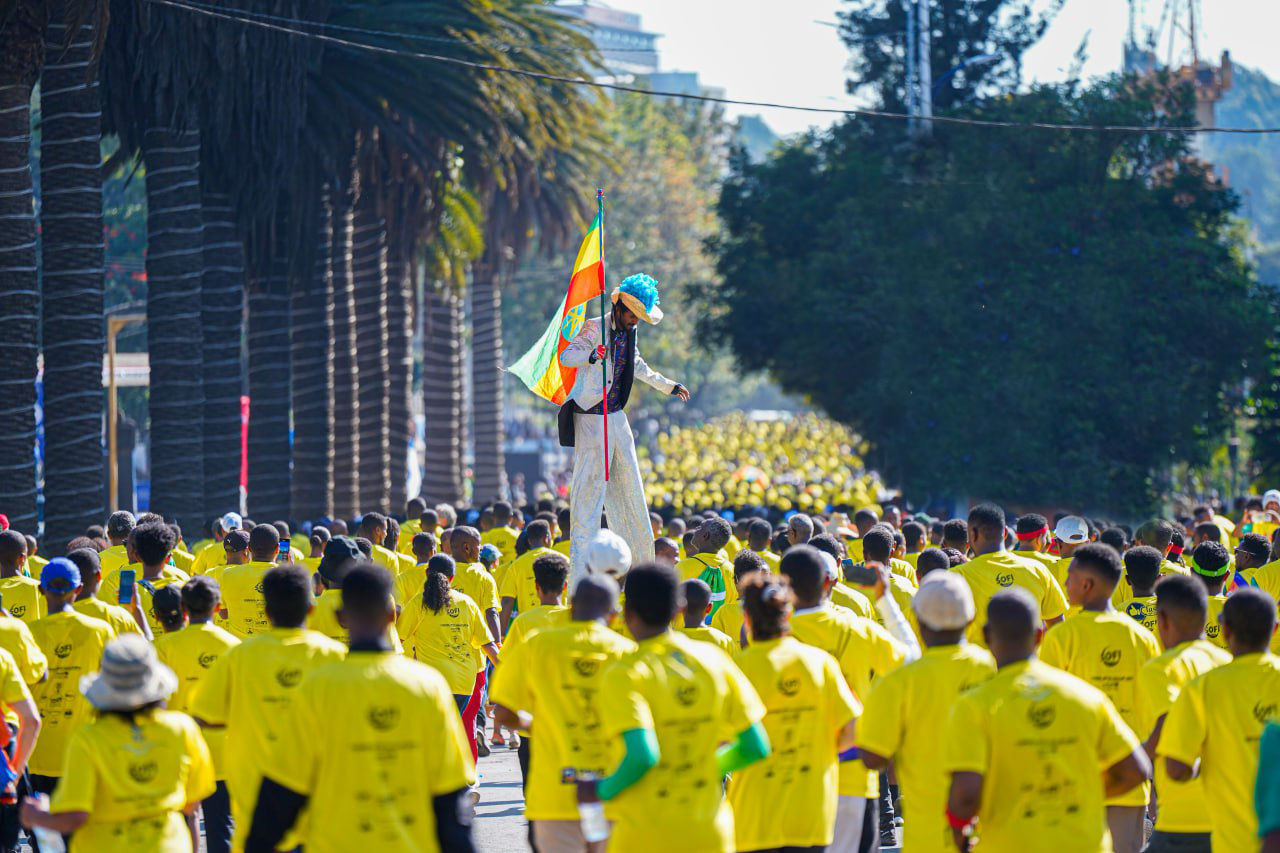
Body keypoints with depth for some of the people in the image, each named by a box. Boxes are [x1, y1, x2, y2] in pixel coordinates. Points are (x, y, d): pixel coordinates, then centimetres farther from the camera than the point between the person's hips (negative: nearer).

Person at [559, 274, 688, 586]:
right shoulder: (595, 328, -11)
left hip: (616, 418, 8)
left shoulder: (628, 333, 13)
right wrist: (591, 355, -40)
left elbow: (637, 366, 31)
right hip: (590, 420, -8)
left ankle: (641, 563, 24)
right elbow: (566, 356, -21)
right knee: (590, 489, -10)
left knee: (630, 491, 14)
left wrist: (668, 386, 41)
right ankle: (581, 570, -10)